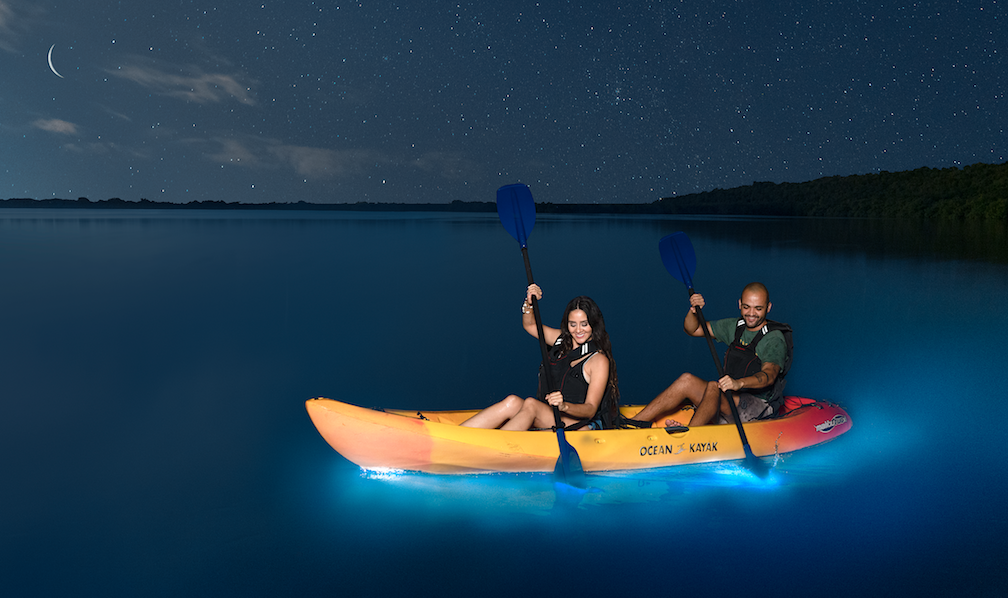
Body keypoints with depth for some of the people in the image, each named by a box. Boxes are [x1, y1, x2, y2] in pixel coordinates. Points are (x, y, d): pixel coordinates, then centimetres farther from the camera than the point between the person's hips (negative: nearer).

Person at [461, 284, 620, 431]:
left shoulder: (599, 360, -9)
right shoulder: (563, 340, 10)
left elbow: (590, 410, -16)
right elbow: (529, 325, 22)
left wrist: (564, 406, -35)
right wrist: (529, 303, 2)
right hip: (550, 416, 6)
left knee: (531, 404, -30)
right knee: (513, 401, -22)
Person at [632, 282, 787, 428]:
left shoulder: (774, 338, -10)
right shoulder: (735, 327, 10)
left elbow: (769, 374, -28)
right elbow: (692, 329, 16)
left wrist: (739, 383, -47)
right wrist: (693, 310, -6)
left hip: (759, 409, -6)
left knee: (714, 387, -32)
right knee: (687, 379, -16)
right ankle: (631, 424, -23)